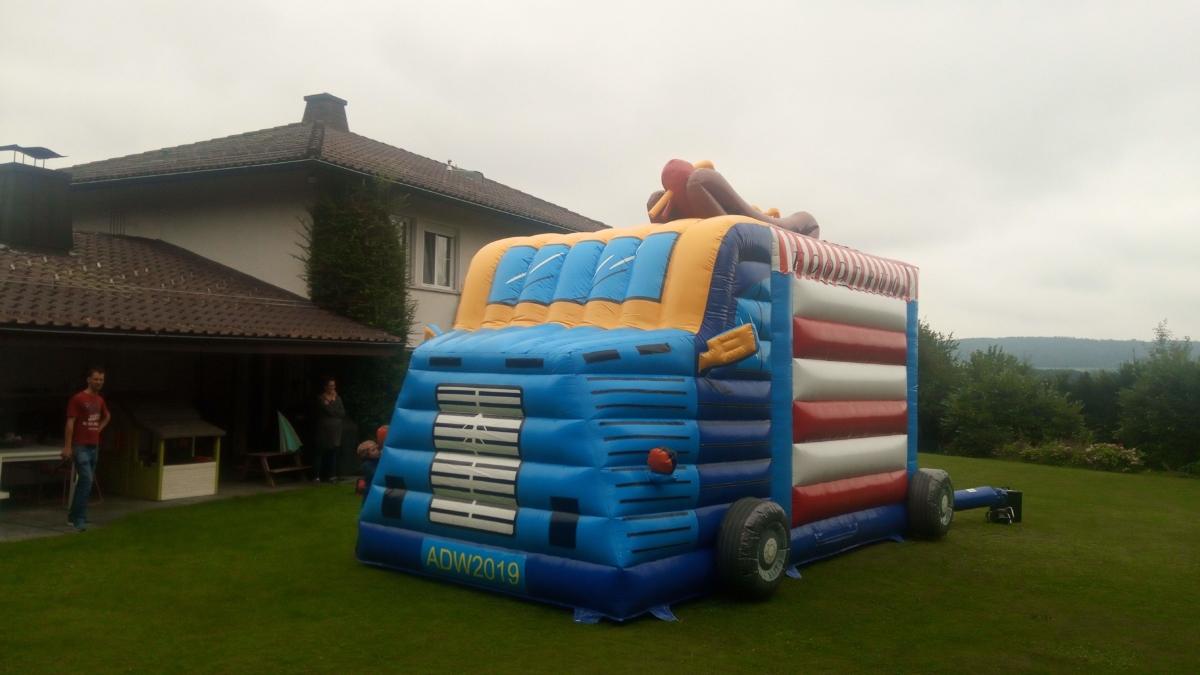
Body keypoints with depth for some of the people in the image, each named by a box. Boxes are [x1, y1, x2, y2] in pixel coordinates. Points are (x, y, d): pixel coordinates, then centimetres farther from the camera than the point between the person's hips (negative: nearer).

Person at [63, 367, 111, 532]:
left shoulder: (100, 400, 11)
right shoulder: (78, 399, -10)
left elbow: (107, 417, 32)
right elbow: (70, 423, -15)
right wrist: (67, 447, -19)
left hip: (94, 447, 7)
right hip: (80, 447, -7)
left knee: (84, 481, 11)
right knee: (87, 481, -14)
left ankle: (74, 515, 21)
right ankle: (80, 518, -8)